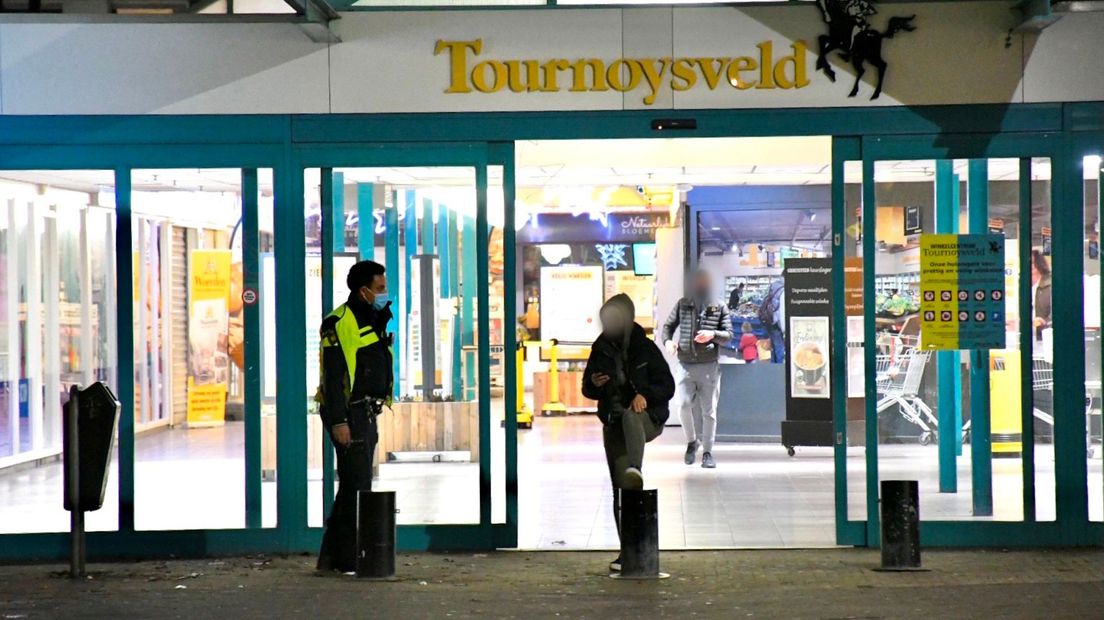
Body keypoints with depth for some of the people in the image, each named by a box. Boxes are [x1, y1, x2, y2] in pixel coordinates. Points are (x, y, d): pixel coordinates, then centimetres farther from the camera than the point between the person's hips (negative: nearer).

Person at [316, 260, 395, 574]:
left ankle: (332, 557, 18)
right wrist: (339, 421, -23)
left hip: (367, 415, 10)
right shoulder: (339, 323, -12)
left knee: (353, 486, 12)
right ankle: (349, 559, -7)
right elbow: (333, 376, -18)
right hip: (348, 415, -10)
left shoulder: (373, 322, 19)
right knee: (356, 486, -10)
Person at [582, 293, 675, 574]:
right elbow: (588, 390, 17)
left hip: (647, 418, -4)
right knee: (620, 489, 0)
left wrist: (645, 394, -21)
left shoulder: (645, 348, -2)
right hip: (614, 426, 4)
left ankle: (635, 469, -65)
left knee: (629, 416, -41)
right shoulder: (601, 350, 8)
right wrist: (594, 384, -7)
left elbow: (667, 386, -2)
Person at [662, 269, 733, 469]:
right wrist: (668, 341, -6)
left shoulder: (719, 308, 5)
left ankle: (707, 452, 8)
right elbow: (669, 325, 15)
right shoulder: (683, 304, 8)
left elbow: (729, 334, 4)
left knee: (708, 410, 0)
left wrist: (712, 334, -16)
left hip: (709, 365, -1)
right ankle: (692, 441, 17)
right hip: (686, 364, 1)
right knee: (684, 405, -8)